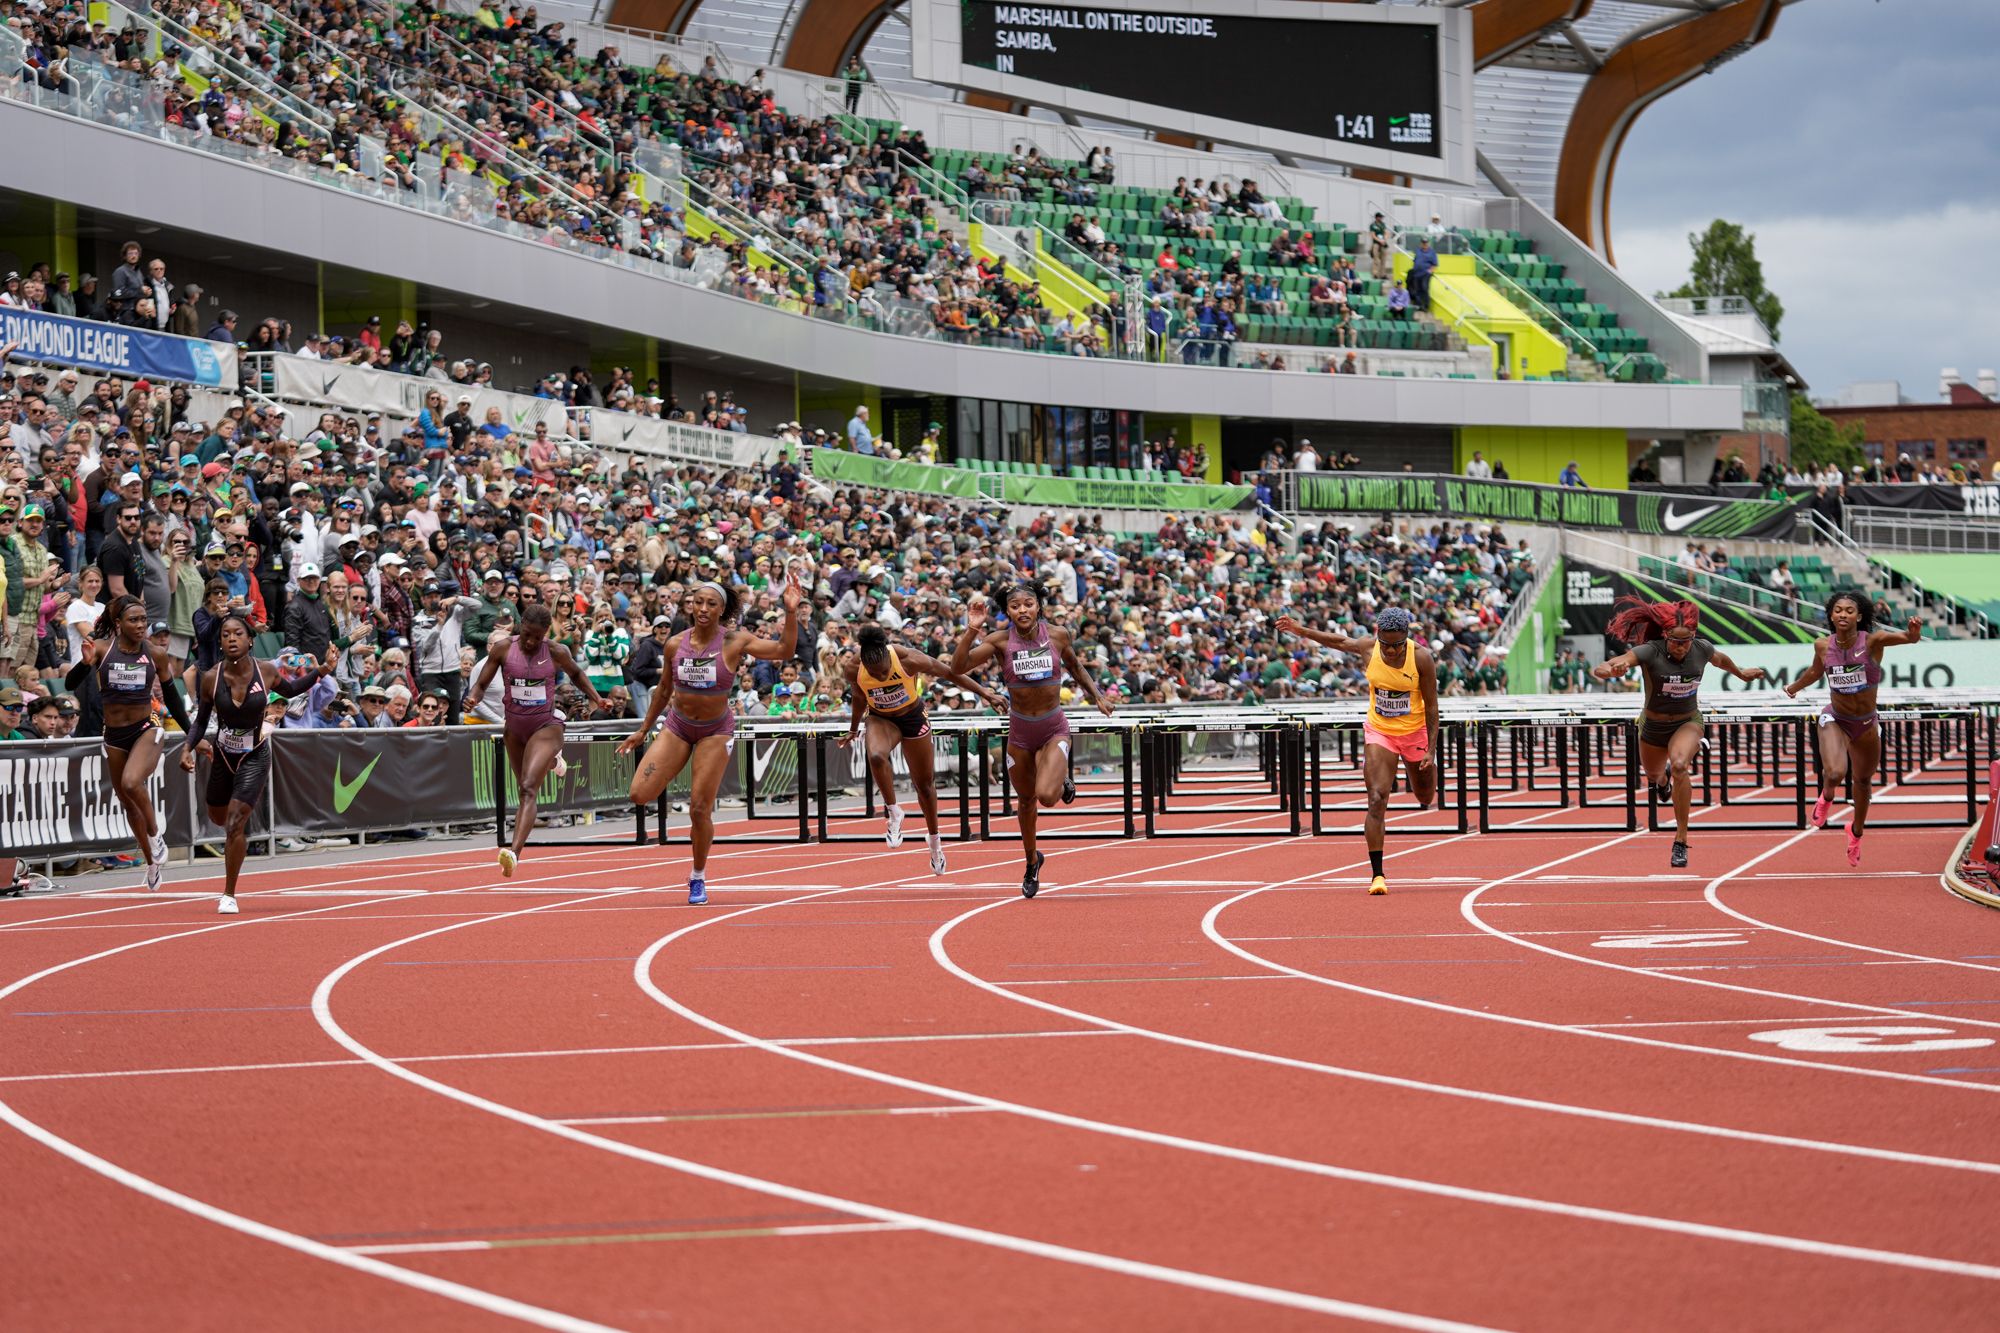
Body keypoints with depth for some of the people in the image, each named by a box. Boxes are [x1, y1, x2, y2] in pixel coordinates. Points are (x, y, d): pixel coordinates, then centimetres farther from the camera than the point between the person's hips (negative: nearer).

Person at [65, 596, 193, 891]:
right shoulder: (102, 650, -6)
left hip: (146, 730, -2)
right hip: (114, 736, 2)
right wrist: (86, 662, -29)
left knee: (131, 783, -29)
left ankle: (155, 834, -3)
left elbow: (171, 697, 10)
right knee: (127, 801, 12)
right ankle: (152, 863, 30)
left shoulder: (155, 655, -3)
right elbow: (70, 684, -10)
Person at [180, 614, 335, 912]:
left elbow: (291, 690, 7)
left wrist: (322, 671, -6)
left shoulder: (267, 672, -16)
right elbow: (200, 720, -1)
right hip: (223, 754, 3)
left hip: (255, 756, -3)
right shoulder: (211, 678, -15)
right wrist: (188, 748, -17)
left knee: (235, 823, -15)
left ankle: (229, 895, -3)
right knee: (217, 817, 20)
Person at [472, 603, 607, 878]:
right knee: (525, 790, 23)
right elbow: (481, 683, -3)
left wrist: (596, 698, -1)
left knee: (528, 788, -22)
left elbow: (576, 673, 11)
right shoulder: (503, 648, -9)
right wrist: (473, 698, -26)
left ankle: (514, 853, -35)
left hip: (546, 726, -4)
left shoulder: (556, 652, -11)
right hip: (515, 728, 4)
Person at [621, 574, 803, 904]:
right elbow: (664, 690, 10)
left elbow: (784, 650, -21)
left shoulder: (734, 642, -13)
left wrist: (791, 613, -36)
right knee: (640, 794, -12)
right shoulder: (675, 644, -5)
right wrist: (643, 730, 14)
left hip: (715, 731, -3)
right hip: (677, 726, 3)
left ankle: (698, 878, 17)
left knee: (700, 810, -4)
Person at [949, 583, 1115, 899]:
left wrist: (1097, 694, 11)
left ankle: (1064, 783, 15)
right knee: (1026, 800, 16)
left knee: (1046, 795, -22)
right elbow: (958, 667, -21)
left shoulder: (1057, 635, -9)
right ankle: (1032, 862, 39)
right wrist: (972, 630, -31)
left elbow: (1074, 666, 13)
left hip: (1054, 729, -1)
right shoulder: (1001, 641, -12)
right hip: (1020, 731, 1)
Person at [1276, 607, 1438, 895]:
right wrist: (1302, 631, 10)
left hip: (1414, 732, 0)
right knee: (1377, 800, -16)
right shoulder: (1368, 649, -14)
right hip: (1378, 732, 0)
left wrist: (1431, 749, -14)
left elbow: (1431, 705, -12)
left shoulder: (1421, 658, -19)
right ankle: (1377, 875, -15)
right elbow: (1341, 641, 10)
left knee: (1426, 797, 19)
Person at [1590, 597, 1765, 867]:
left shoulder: (1701, 650, -18)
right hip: (1653, 725, 1)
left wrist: (1742, 674, 27)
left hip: (1688, 721, -1)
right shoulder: (1649, 652, -28)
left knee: (1680, 766, -31)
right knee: (1653, 775, 26)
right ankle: (1662, 779, 69)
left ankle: (1681, 842, -23)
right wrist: (1608, 669, -68)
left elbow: (1721, 659, 9)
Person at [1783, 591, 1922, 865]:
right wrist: (1794, 687, 28)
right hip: (1834, 720, -1)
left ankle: (1856, 831, 47)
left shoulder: (1872, 641, -20)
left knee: (1862, 780, 20)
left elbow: (1908, 637, -36)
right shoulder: (1823, 646, -12)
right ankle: (1826, 797, 12)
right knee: (1835, 773, -26)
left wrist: (1914, 632, -59)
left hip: (1867, 724, 1)